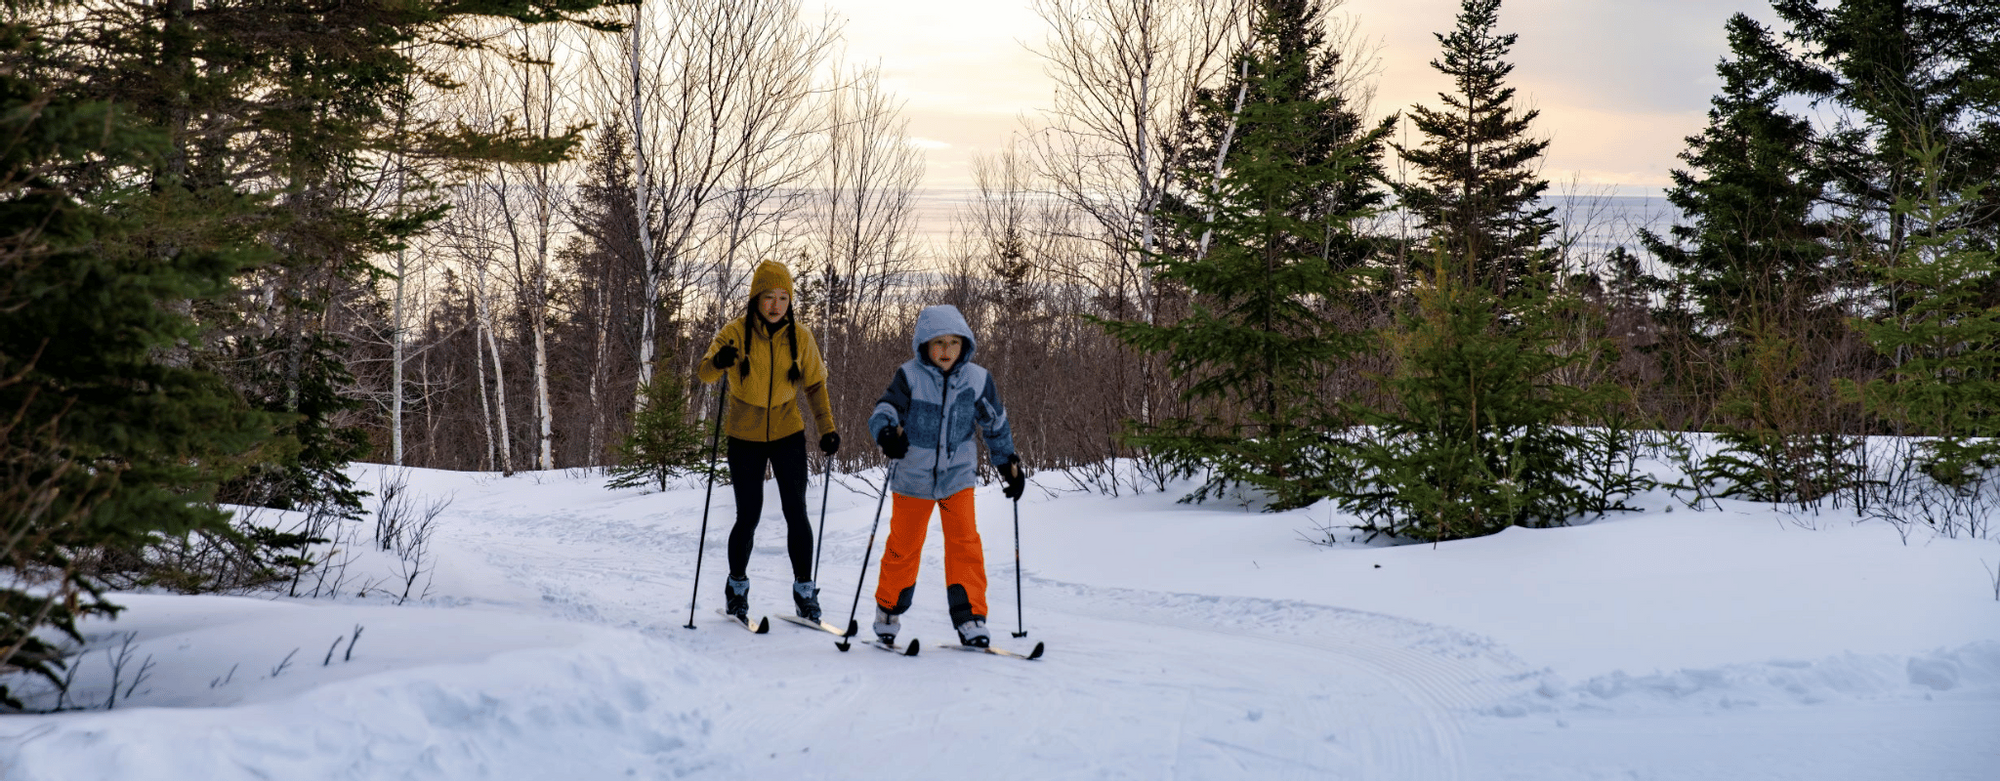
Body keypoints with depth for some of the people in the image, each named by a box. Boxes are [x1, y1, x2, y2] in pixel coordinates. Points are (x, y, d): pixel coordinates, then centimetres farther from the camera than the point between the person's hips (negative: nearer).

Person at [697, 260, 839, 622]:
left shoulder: (799, 336, -4)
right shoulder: (736, 333, -10)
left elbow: (815, 384, 5)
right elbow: (704, 373, -21)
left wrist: (827, 428, -6)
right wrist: (719, 361, -44)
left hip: (787, 433, 1)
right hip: (744, 436, -1)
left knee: (796, 512, -6)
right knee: (748, 517, 0)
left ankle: (804, 590, 4)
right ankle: (737, 586, 22)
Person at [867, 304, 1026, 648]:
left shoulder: (977, 379, -4)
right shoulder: (910, 376, -11)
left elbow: (995, 423, 9)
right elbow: (885, 410, -18)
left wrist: (1009, 463, 13)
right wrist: (887, 432, -41)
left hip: (958, 475, 1)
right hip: (913, 477, -1)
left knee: (964, 542, -11)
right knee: (904, 545, 9)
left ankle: (969, 616, -4)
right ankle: (888, 610, 29)